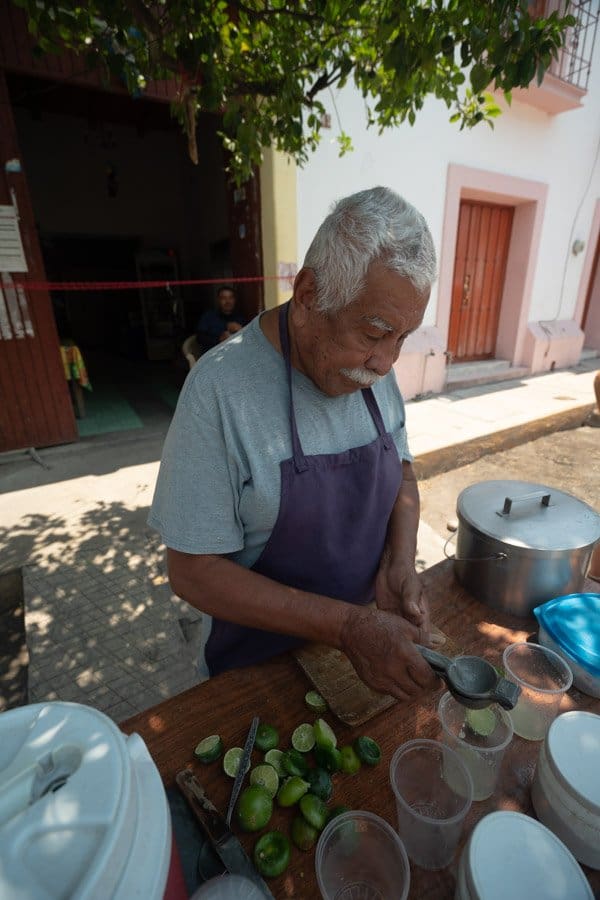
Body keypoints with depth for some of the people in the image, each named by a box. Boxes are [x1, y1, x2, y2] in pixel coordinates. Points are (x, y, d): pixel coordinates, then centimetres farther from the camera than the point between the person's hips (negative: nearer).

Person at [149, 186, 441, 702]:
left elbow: (401, 475, 2)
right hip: (254, 662, -4)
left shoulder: (373, 367, -10)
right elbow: (192, 571, -24)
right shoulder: (221, 387, -28)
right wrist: (346, 626, -29)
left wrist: (399, 563, -16)